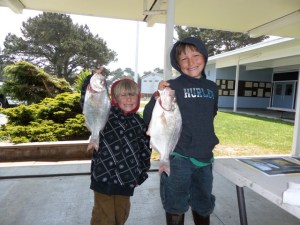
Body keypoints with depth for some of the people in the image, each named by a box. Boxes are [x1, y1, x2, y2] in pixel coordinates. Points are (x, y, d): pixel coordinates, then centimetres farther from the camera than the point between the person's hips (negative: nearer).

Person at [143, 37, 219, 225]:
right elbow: (149, 120, -16)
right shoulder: (172, 87, -12)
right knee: (176, 208, 12)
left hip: (205, 158, 5)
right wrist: (158, 97, -31)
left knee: (203, 206, 23)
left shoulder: (212, 87, 5)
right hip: (178, 158, -5)